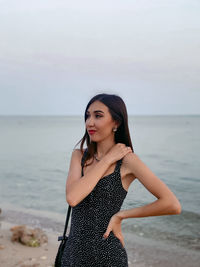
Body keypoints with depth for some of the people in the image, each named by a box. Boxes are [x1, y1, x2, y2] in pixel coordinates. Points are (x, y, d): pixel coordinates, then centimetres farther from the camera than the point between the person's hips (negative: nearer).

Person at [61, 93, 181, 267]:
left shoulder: (127, 160, -11)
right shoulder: (79, 156, 2)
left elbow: (173, 205, -19)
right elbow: (72, 198, -17)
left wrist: (121, 215, -13)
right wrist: (107, 159, -14)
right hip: (73, 253, 4)